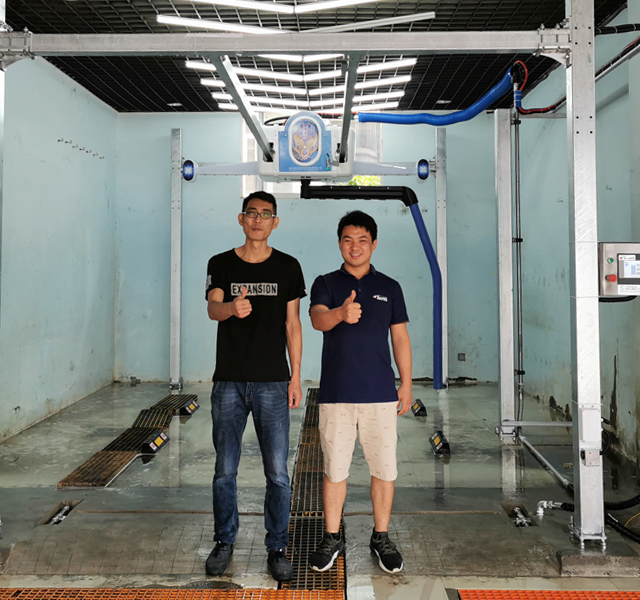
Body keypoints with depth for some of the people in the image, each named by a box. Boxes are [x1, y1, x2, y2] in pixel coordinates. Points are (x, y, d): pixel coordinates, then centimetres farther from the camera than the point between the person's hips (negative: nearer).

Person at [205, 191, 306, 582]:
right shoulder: (221, 265, 5)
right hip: (229, 382, 1)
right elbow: (212, 309, -10)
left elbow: (293, 325, 5)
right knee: (225, 469, 10)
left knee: (277, 472, 1)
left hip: (272, 383, 0)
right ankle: (224, 542, 28)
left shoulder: (288, 267, 5)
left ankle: (277, 548, 17)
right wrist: (231, 308, -34)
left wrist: (296, 377, 1)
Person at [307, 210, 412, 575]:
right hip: (336, 394, -1)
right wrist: (341, 313, -38)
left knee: (384, 469, 6)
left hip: (381, 393, 1)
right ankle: (332, 538, 24)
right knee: (335, 469, 8)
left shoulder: (389, 288, 9)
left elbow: (400, 338, 11)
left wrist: (406, 385, 6)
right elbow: (318, 319, -16)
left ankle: (382, 538, 24)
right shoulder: (326, 284, 4)